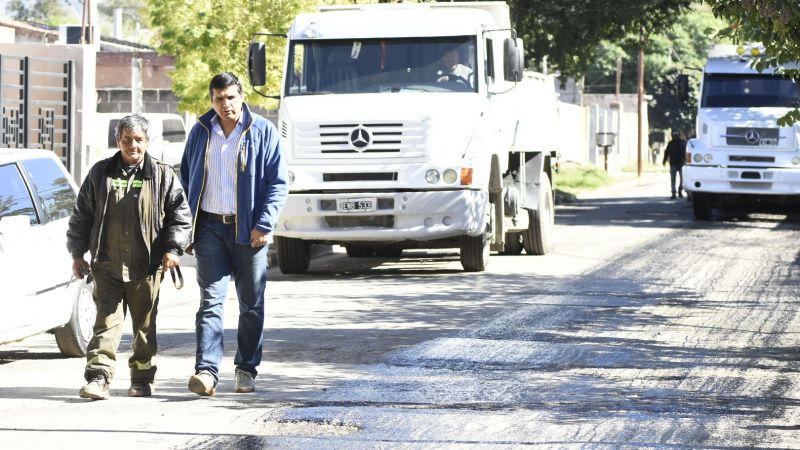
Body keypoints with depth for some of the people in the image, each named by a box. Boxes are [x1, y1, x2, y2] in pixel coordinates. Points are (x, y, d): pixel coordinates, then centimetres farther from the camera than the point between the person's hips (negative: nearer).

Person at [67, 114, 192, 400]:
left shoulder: (162, 175, 4)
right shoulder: (101, 173, 8)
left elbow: (180, 214, 4)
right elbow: (81, 215, 12)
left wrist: (172, 248, -7)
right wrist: (77, 253, 8)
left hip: (146, 266, 0)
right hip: (107, 264, 0)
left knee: (145, 325, 8)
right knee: (107, 322, -7)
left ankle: (142, 379, 20)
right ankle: (98, 377, -12)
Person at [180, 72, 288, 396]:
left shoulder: (263, 131, 0)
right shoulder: (200, 132, 9)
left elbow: (278, 182, -1)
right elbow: (186, 180, 15)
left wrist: (264, 225, -11)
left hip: (248, 230, -1)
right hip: (210, 227, 1)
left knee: (252, 303, 6)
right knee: (211, 300, -8)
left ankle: (246, 369, 17)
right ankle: (206, 371, -16)